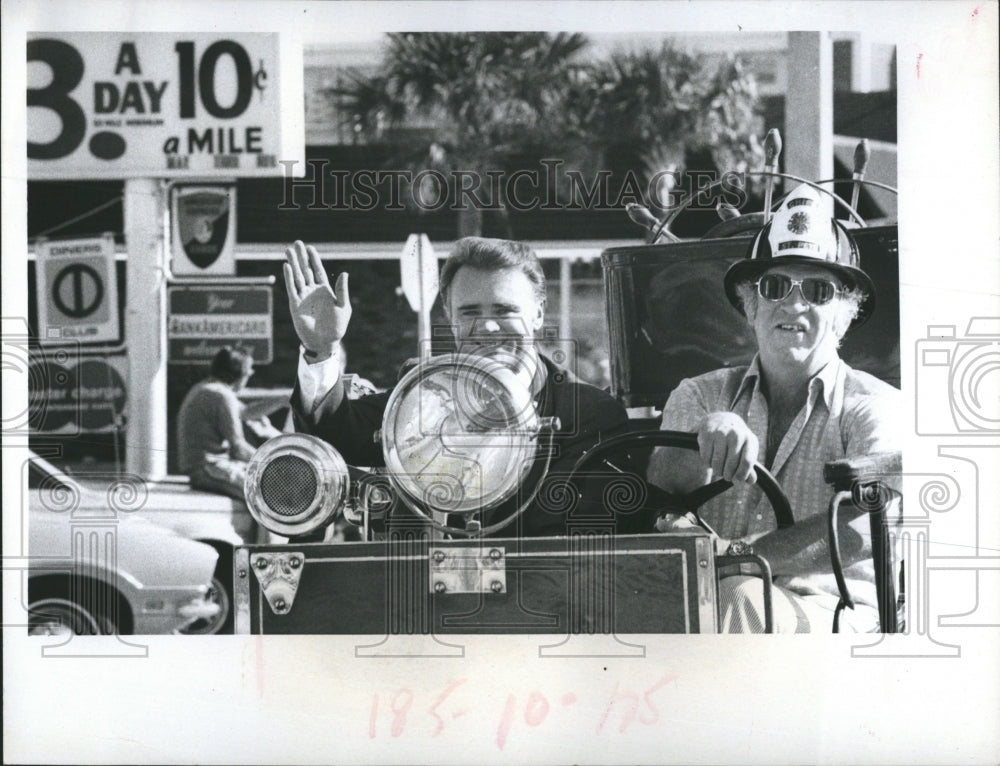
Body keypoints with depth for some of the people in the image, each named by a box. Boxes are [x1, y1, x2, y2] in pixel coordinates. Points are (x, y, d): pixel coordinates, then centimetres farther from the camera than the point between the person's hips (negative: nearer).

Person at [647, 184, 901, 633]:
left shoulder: (875, 407, 6)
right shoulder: (700, 397, 18)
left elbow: (866, 529, -13)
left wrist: (735, 553, -24)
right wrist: (702, 440, -21)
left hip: (831, 616, -2)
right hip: (702, 606, 2)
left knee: (739, 599, -36)